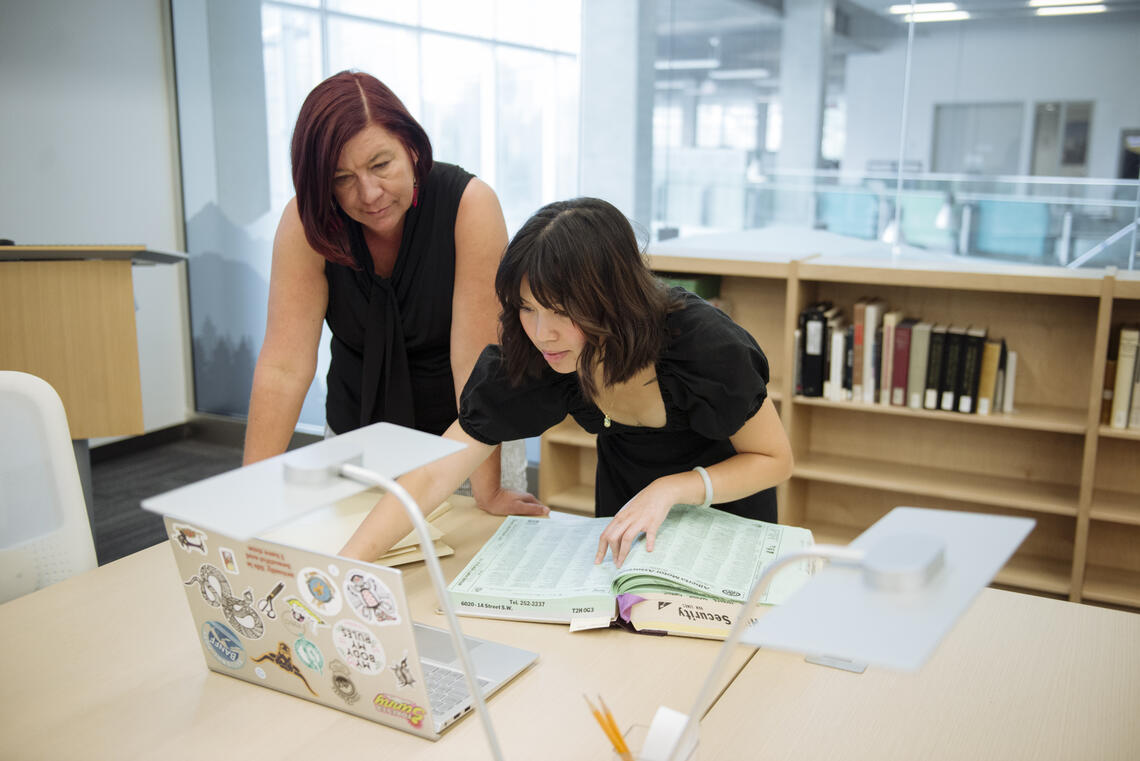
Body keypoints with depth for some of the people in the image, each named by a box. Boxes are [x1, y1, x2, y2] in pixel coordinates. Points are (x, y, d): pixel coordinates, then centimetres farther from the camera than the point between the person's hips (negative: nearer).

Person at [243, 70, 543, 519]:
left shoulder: (470, 205, -25)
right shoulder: (305, 222, -18)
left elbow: (475, 356, -27)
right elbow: (284, 367, -21)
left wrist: (488, 492, -27)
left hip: (464, 433, -1)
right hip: (356, 438, 2)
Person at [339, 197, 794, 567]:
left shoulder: (704, 344, -37)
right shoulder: (527, 357, -29)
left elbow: (776, 459, -21)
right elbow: (433, 475, -29)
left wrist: (670, 489, -36)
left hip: (727, 494, -2)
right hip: (624, 502, 3)